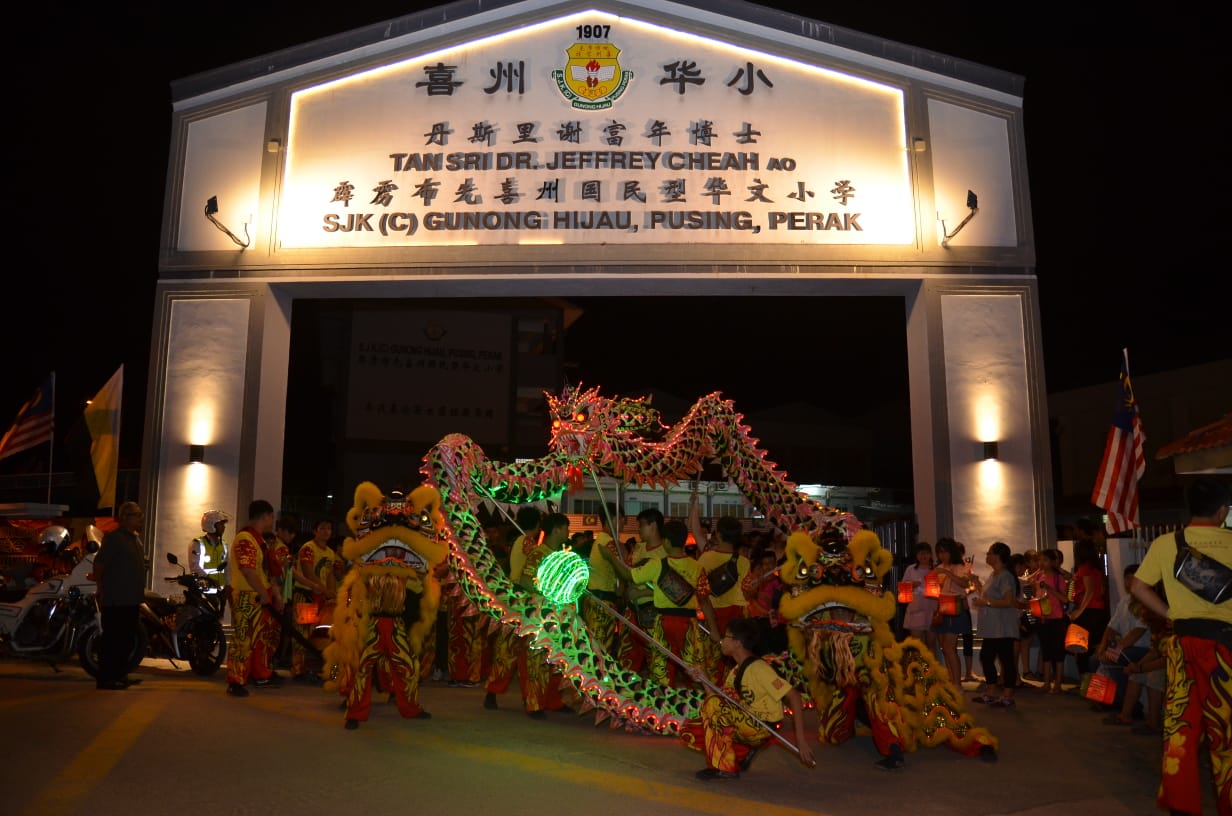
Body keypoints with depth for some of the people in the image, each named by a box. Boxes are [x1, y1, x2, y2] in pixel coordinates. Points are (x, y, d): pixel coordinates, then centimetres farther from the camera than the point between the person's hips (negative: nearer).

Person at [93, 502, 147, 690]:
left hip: (131, 599, 9)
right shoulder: (114, 537, -12)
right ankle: (105, 679, -1)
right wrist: (101, 588, -13)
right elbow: (99, 564, -16)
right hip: (115, 601, -9)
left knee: (127, 639, 14)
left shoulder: (136, 538, 16)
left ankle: (120, 675, 23)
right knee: (112, 639, -6)